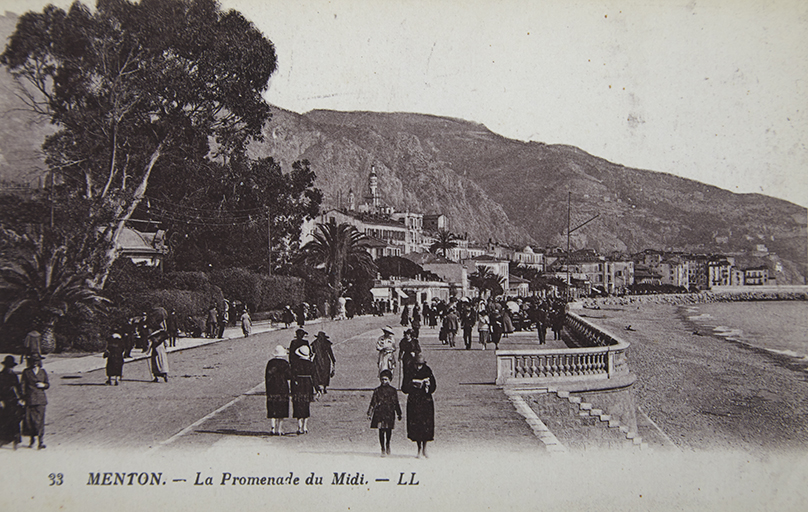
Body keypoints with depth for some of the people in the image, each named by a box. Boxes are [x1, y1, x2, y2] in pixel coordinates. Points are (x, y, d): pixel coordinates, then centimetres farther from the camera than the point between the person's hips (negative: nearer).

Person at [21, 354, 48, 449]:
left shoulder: (43, 372, 10)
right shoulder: (26, 372, 4)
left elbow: (48, 384, 16)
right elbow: (23, 384, 4)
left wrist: (43, 385, -6)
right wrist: (23, 396, -5)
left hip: (40, 399, 0)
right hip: (30, 399, 0)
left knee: (40, 419, -6)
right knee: (29, 418, 1)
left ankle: (41, 440, -7)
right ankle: (32, 438, 22)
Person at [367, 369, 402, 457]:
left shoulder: (393, 391, 8)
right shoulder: (377, 390, 5)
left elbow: (396, 403, 13)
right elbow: (373, 403, 7)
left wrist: (399, 414, 13)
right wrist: (369, 413, 2)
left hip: (390, 413, 1)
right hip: (379, 413, -1)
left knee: (389, 431, 0)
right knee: (381, 431, -4)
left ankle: (387, 444, 28)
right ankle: (383, 449, 6)